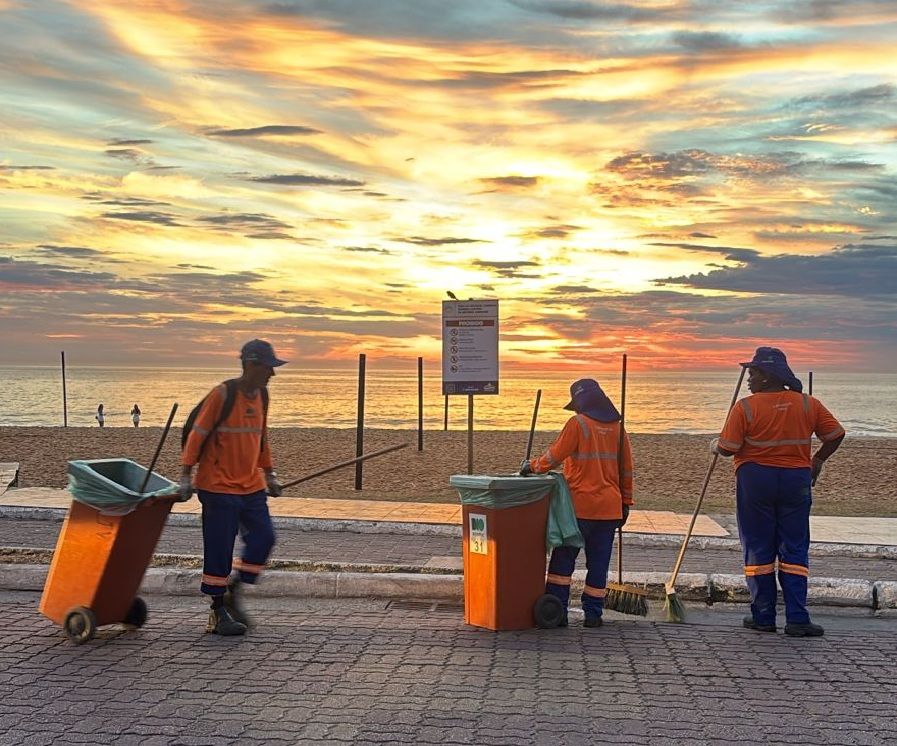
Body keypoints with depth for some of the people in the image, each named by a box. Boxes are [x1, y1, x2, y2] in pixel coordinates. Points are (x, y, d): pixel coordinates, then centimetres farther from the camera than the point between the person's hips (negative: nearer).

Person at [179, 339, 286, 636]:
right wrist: (186, 476, -14)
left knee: (263, 537, 0)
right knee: (219, 548, -2)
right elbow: (197, 434, -12)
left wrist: (269, 474, 21)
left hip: (251, 485, 7)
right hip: (219, 486, -7)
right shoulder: (222, 395, -14)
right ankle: (218, 611, 12)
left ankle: (234, 593, 17)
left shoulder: (261, 395, 8)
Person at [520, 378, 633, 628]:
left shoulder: (578, 423, -8)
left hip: (580, 505, -5)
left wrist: (532, 466, 7)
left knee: (563, 558, 2)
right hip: (610, 508, 5)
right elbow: (627, 469, 12)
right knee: (599, 561, 9)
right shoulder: (617, 427, 9)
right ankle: (593, 613, 11)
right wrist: (625, 503, 18)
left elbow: (555, 455, -9)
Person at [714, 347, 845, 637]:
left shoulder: (745, 407, -10)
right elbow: (836, 434, 5)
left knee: (758, 549, 7)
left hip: (755, 479, -3)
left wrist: (714, 447, 11)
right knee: (794, 550, 7)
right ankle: (797, 619, 2)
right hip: (796, 480, 3)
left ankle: (763, 616, 10)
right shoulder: (808, 404, 2)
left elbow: (727, 448, -11)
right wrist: (818, 460, 20)